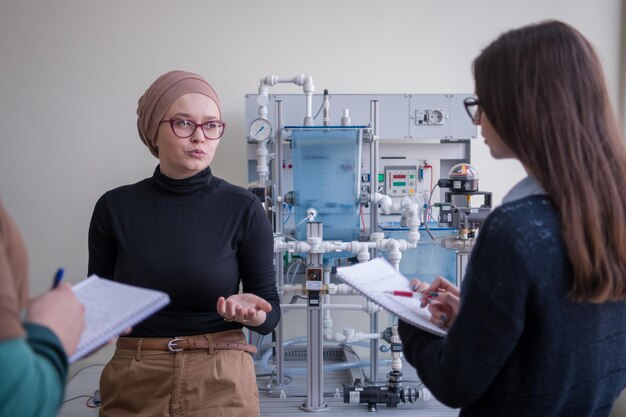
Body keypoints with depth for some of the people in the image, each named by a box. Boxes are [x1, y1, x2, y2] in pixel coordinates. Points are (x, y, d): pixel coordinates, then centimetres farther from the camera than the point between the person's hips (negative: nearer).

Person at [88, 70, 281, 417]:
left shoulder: (243, 209, -8)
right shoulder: (114, 208, -4)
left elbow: (270, 314, -4)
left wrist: (250, 312, -26)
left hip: (221, 382, -1)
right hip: (133, 383, 1)